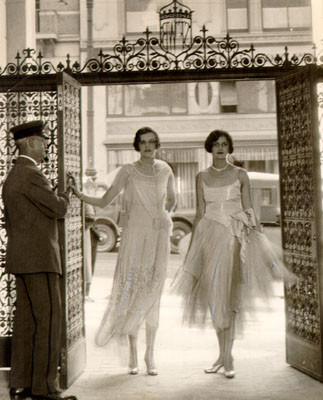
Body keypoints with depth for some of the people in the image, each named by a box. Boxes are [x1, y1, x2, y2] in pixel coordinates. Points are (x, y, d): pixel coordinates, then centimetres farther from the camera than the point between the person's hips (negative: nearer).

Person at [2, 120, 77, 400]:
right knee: (48, 320, -8)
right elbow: (58, 209, -14)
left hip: (23, 260, 10)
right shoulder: (31, 175, -14)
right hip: (38, 259, -10)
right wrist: (66, 195, 6)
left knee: (26, 321, 10)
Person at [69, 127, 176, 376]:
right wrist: (80, 195, -18)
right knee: (131, 292, -5)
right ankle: (133, 355, 6)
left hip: (159, 238, 2)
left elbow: (172, 199, 23)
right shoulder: (128, 172, -2)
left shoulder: (165, 170, 6)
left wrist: (162, 220, 10)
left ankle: (150, 355, 7)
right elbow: (104, 201, -4)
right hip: (134, 236, -2)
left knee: (152, 294, 0)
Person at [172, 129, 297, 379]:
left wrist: (261, 239, 0)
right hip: (210, 236, 2)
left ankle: (227, 357, -2)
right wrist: (193, 246, 7)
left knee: (230, 295, -7)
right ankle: (224, 354, 16)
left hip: (235, 236, -2)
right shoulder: (202, 177, 9)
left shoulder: (240, 175, 5)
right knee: (215, 294, 2)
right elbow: (200, 213, 10)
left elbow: (249, 210, 6)